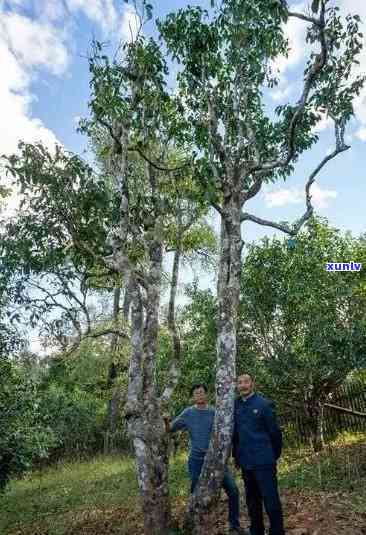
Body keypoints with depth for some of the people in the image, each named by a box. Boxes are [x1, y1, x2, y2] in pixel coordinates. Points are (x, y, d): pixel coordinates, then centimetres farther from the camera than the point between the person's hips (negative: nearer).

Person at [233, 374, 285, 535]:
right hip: (245, 462, 5)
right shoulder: (236, 406, 4)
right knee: (252, 499, 18)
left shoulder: (263, 404, -10)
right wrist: (236, 455, 15)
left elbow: (274, 431, -5)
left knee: (270, 499, -1)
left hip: (263, 461, -5)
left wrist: (275, 456, 2)